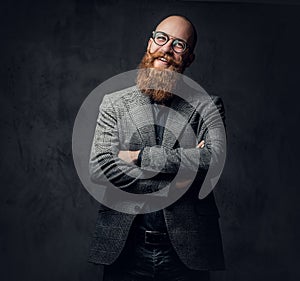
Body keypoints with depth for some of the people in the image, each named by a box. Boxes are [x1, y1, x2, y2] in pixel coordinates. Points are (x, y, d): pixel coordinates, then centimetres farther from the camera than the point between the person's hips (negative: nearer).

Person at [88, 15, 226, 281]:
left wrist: (141, 156, -14)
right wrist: (173, 182, -12)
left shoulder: (206, 106, 3)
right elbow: (99, 168, -7)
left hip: (186, 252, 0)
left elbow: (216, 157, -15)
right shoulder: (114, 103, 5)